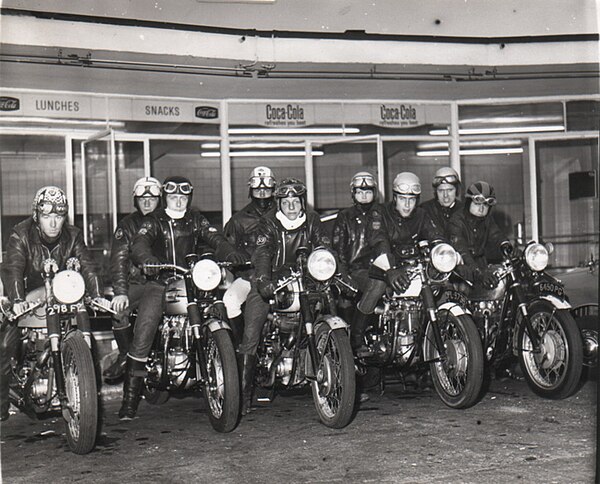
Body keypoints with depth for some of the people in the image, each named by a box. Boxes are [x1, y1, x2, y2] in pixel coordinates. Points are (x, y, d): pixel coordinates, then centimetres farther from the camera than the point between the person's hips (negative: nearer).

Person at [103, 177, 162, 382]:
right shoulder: (128, 225, 4)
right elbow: (119, 261, -6)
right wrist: (121, 292, -20)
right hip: (139, 282, 0)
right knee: (119, 309, -26)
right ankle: (126, 356, -5)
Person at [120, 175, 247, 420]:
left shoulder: (196, 220, 16)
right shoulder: (153, 220, 7)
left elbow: (215, 238, 1)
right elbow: (140, 243, -10)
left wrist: (230, 253, -21)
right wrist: (148, 260, -33)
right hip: (159, 283, -2)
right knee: (143, 331, -16)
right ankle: (130, 397, -10)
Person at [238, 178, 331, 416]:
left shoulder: (311, 220, 8)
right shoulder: (269, 222, -1)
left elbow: (323, 249, -1)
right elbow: (262, 254, -15)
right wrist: (263, 280, -33)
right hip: (272, 282, -2)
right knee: (251, 331, -12)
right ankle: (243, 391, -7)